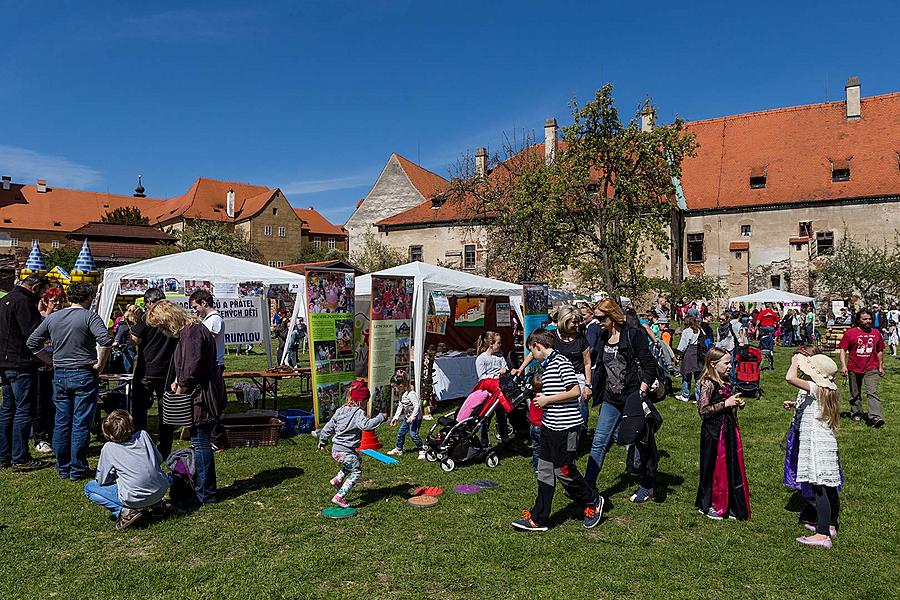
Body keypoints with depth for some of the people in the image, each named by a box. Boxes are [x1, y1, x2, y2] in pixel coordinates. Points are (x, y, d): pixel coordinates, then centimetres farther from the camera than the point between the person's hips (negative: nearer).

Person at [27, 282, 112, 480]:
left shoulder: (52, 318, 8)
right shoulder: (90, 317, -9)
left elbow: (32, 342, 12)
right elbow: (106, 340, -25)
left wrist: (51, 361, 13)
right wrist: (100, 364, -12)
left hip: (59, 375, 5)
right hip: (84, 375, -5)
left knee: (61, 423, 12)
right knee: (81, 423, 1)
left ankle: (63, 468, 21)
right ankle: (78, 470, 7)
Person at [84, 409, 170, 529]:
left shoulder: (108, 448, -2)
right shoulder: (143, 435, 5)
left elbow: (102, 480, 5)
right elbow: (159, 459, 15)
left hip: (135, 498, -5)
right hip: (161, 490, 5)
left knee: (89, 487, 14)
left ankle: (124, 511, -4)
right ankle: (157, 504, 20)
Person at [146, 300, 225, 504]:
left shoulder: (191, 332, -18)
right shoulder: (188, 330, 15)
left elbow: (191, 370, -22)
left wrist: (179, 391, -9)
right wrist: (177, 381, 11)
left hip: (202, 395, -10)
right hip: (202, 393, 10)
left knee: (200, 443, -3)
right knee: (200, 442, 15)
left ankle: (205, 495, 7)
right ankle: (204, 488, 25)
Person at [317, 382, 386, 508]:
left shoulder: (340, 410, 9)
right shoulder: (359, 413, -15)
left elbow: (329, 427, 15)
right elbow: (366, 425, -32)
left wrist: (323, 441, 27)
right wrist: (381, 417, -22)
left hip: (335, 449, 9)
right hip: (346, 451, -9)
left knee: (355, 461, 32)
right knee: (356, 471, 5)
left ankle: (338, 479, 24)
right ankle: (339, 496, -2)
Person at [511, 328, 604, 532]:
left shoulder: (561, 362, -14)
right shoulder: (545, 365, 15)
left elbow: (575, 391, -21)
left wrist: (548, 400, -16)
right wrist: (542, 397, 10)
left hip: (566, 425, -9)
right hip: (549, 426, 9)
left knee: (563, 470, 0)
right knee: (545, 471, 9)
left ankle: (593, 502, 23)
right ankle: (538, 519, 14)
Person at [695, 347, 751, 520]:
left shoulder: (723, 382, 9)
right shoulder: (708, 384, -17)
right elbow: (703, 409, -23)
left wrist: (737, 403, 5)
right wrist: (725, 404, -22)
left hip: (728, 429, 8)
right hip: (714, 432, -8)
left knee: (731, 466, 12)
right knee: (715, 467, 2)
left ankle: (728, 505, 25)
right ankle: (707, 506, 17)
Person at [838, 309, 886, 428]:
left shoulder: (876, 333, 7)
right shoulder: (850, 333, -3)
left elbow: (880, 351, 17)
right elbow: (843, 350, -3)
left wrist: (881, 366, 16)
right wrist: (843, 365, -11)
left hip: (871, 369, 1)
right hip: (854, 369, -1)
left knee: (872, 392, -13)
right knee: (855, 394, 13)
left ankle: (876, 417, -19)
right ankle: (856, 413, 29)